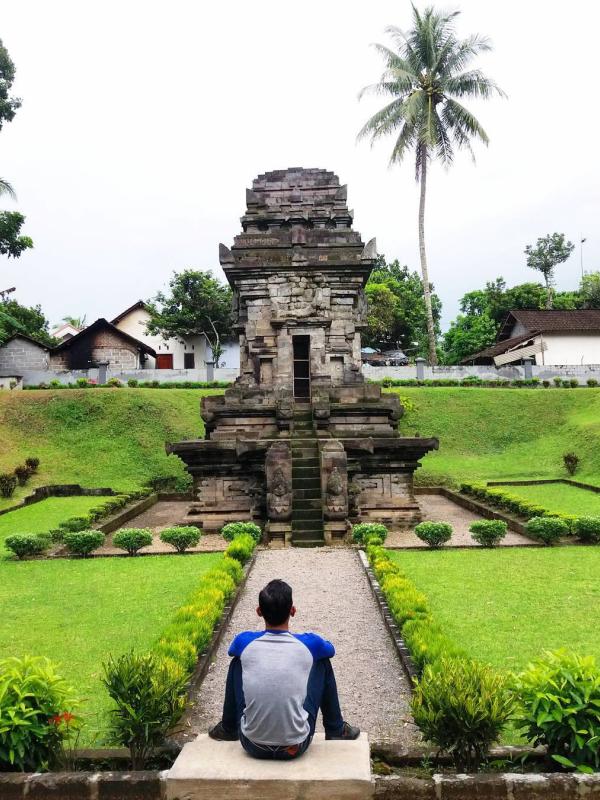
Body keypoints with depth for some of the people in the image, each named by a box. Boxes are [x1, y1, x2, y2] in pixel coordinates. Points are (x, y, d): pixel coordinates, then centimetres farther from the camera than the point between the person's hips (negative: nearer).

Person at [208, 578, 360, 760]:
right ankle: (335, 730, 31)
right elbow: (331, 649, 15)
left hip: (253, 746, 1)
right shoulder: (309, 644, -10)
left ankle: (228, 728, 37)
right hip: (295, 747, -1)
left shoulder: (245, 641, -9)